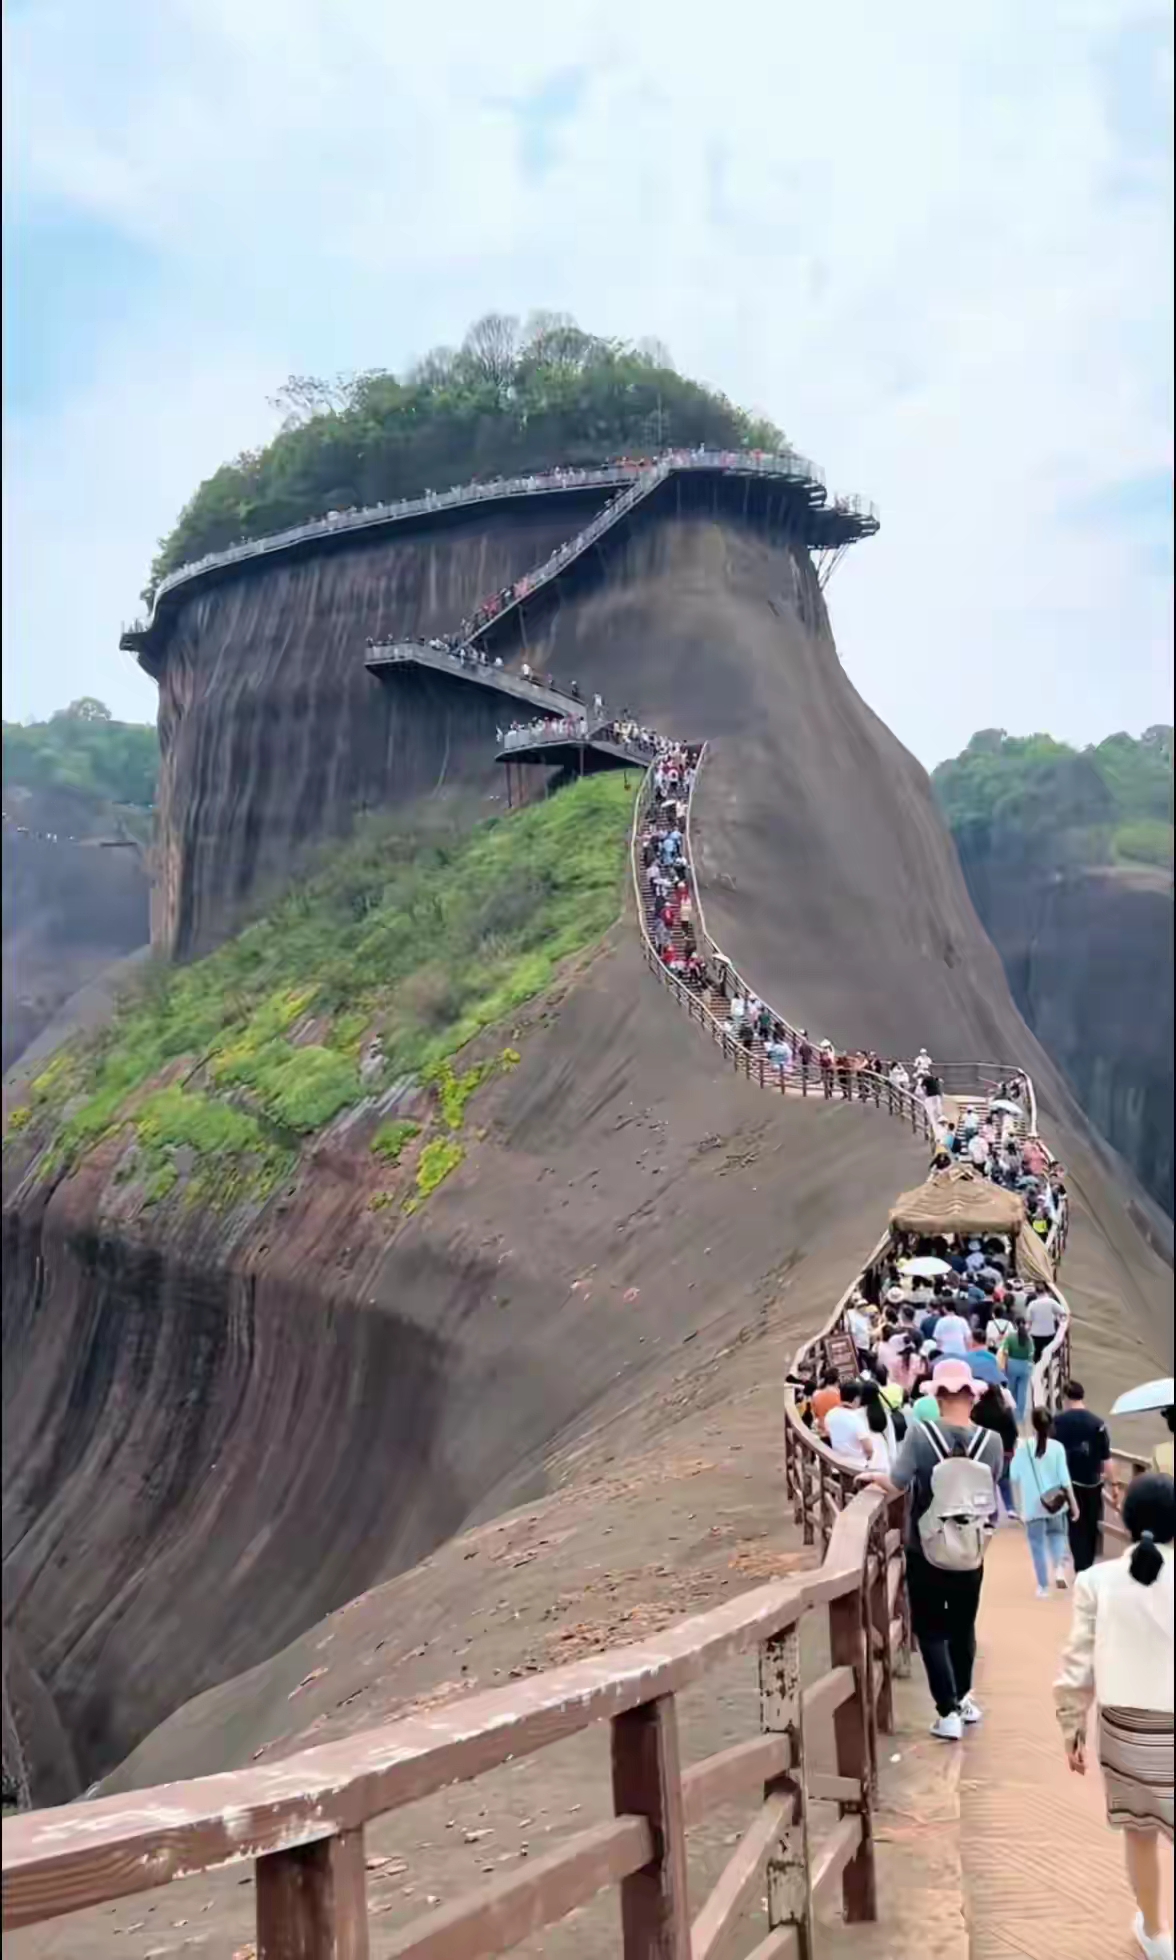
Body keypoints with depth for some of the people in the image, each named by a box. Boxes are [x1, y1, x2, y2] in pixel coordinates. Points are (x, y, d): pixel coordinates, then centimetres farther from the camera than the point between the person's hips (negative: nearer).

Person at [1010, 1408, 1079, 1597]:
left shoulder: (1022, 1446, -8)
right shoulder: (1057, 1447, -9)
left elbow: (1014, 1476, -3)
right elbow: (1064, 1478, -7)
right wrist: (1073, 1504, 1)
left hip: (1032, 1504, -1)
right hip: (1054, 1502, 1)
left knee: (1037, 1544, 9)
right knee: (1057, 1534, 24)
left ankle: (1043, 1586, 14)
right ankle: (1059, 1569, 2)